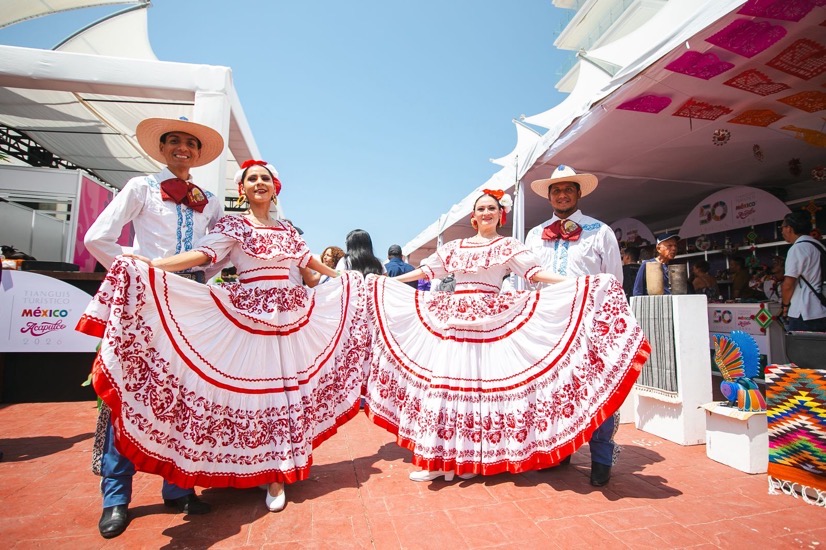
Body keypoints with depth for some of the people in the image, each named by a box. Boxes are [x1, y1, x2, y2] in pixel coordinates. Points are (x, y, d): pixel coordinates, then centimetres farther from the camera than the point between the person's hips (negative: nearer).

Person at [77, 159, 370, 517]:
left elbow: (310, 260, 26)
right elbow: (200, 254, -12)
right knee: (253, 386, -1)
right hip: (249, 315, -4)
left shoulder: (286, 229, 15)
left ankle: (280, 471, 22)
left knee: (288, 387, 7)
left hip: (292, 314, 4)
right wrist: (148, 265, -26)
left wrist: (344, 278, 34)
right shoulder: (232, 226, 2)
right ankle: (267, 470, 16)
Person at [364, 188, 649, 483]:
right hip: (452, 319, 4)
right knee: (442, 382, 0)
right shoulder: (456, 247, 16)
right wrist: (387, 280, 21)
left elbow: (534, 272, -5)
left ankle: (466, 458, 13)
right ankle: (439, 459, 10)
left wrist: (576, 282, -18)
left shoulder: (508, 246, 6)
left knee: (478, 384, -3)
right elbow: (426, 270, 20)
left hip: (489, 321, -3)